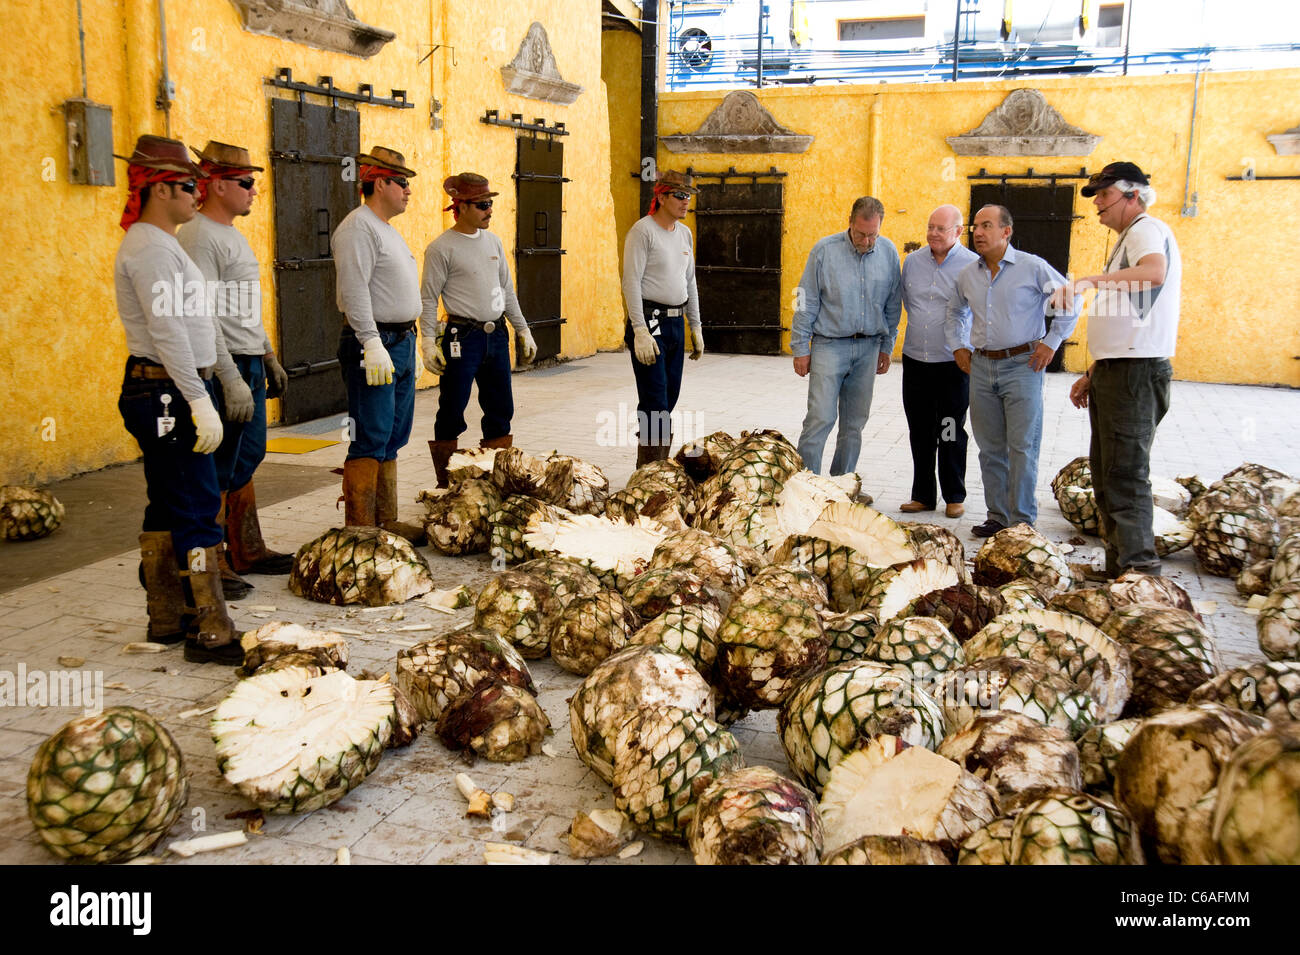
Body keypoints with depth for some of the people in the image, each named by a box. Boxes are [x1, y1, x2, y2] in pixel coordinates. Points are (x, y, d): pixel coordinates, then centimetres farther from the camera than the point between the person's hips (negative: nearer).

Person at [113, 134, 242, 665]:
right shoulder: (150, 247, -14)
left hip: (168, 394, 11)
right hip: (168, 394, -11)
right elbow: (167, 331, -21)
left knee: (167, 509, 14)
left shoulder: (159, 243, 19)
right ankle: (210, 634, -5)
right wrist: (200, 402, -23)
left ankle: (167, 620, 22)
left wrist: (196, 396, 21)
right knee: (196, 509, -9)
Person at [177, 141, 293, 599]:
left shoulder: (233, 235, 16)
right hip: (223, 369, -10)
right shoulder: (198, 238, -15)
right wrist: (232, 380, -25)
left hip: (249, 366, 10)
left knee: (245, 463, 16)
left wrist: (268, 357, 23)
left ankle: (247, 552, 26)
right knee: (218, 473, -4)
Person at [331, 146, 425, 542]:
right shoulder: (358, 228, -12)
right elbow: (354, 291, -21)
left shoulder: (387, 229, 19)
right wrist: (372, 344, -26)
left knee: (392, 440, 13)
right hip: (374, 345, -10)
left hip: (401, 342, 10)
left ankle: (387, 521, 20)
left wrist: (410, 338, 21)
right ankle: (360, 530, -4)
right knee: (370, 442, -9)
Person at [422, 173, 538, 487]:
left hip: (496, 335, 6)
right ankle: (446, 485, 9)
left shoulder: (493, 241, 13)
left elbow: (507, 291, 19)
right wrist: (428, 341, -16)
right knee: (452, 413, -1)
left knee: (501, 410, 10)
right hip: (462, 338, -6)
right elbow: (428, 299, -7)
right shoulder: (442, 247, -6)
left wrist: (523, 330, 17)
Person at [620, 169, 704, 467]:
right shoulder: (643, 230, -9)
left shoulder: (685, 234, 14)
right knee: (655, 403, -9)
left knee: (668, 400, 10)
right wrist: (640, 331, -20)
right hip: (650, 321, -7)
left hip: (676, 323, 7)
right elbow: (631, 283, -14)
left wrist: (695, 326, 18)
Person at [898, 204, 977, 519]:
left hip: (953, 363, -4)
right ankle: (923, 495, 21)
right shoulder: (912, 261, 6)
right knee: (920, 433, 11)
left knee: (951, 434, 5)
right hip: (915, 360, 4)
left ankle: (954, 497, 18)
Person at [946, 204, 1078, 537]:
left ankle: (1022, 521, 3)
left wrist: (1051, 342, -3)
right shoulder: (967, 275, 8)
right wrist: (958, 346, 17)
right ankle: (997, 516, 18)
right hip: (981, 367, 5)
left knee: (1022, 447, -5)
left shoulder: (1032, 268, -6)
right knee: (990, 448, 9)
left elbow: (1070, 302, 1)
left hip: (1021, 365, -5)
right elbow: (956, 312, 27)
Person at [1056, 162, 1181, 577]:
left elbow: (1153, 273, -34)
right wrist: (1094, 375, 24)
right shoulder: (1128, 238, 24)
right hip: (1115, 371, 11)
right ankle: (1118, 567, 22)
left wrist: (1092, 279, -36)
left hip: (1136, 372, -11)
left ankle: (1140, 571, -11)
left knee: (1125, 477, -13)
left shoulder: (1147, 229, -8)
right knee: (1106, 473, 14)